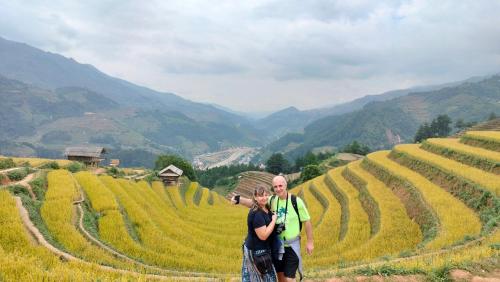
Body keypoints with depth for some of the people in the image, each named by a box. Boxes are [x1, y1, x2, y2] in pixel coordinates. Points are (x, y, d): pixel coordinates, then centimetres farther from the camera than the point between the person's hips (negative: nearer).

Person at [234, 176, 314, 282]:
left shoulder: (296, 201, -14)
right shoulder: (272, 200, -3)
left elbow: (307, 221, -7)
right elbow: (254, 202, -9)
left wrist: (310, 242, -4)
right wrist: (238, 199, -27)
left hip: (292, 245, -4)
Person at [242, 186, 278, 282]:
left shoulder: (266, 208, 4)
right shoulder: (257, 214, -24)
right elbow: (263, 235, -26)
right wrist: (274, 220, -18)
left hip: (259, 249, 9)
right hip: (257, 252, -9)